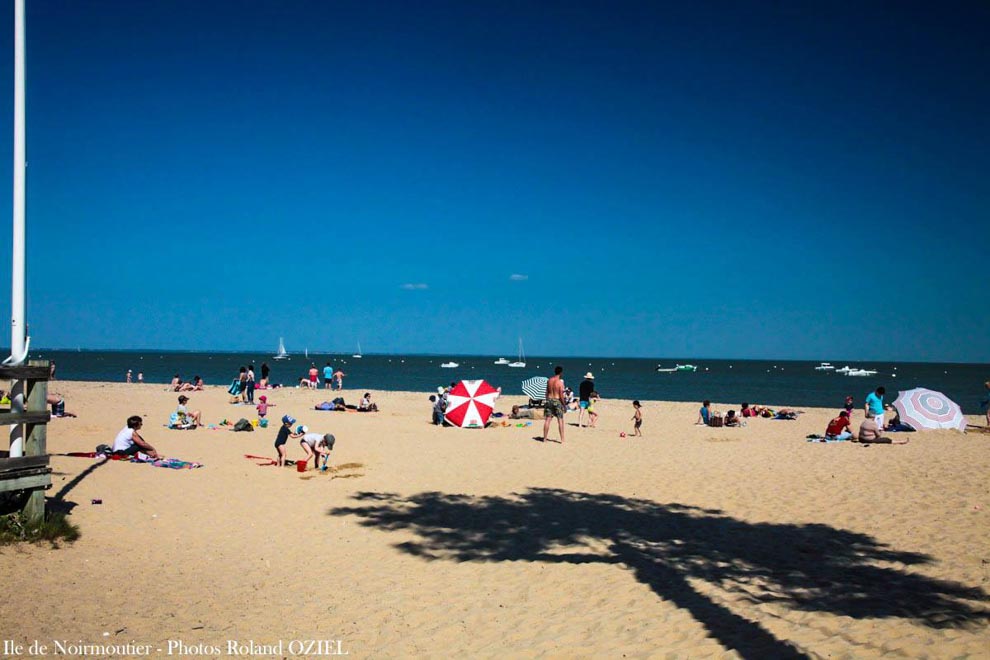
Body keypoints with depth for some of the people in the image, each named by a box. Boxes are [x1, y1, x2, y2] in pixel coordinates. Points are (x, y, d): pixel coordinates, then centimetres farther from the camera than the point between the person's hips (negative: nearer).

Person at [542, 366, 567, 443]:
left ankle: (544, 438, 11)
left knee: (547, 420, 7)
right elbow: (561, 395, -12)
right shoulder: (560, 382, -12)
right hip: (557, 401, -5)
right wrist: (563, 404, -2)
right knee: (560, 421, 2)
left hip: (549, 400, 5)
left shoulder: (549, 381, 3)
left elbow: (547, 393, 9)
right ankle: (562, 440, 1)